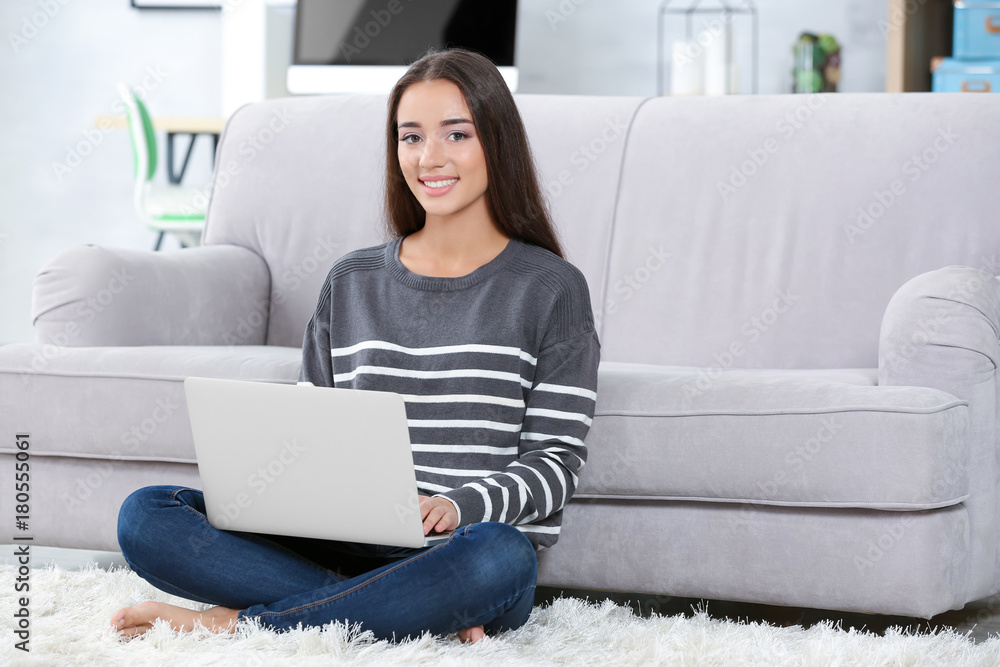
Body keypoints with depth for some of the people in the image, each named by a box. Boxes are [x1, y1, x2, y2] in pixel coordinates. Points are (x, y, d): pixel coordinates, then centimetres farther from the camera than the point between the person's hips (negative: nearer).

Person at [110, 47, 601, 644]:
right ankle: (414, 612, -22)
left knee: (498, 556, -42)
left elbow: (557, 460, -1)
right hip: (345, 545, 4)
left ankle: (235, 621, -25)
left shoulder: (549, 288, 4)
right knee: (145, 516, -17)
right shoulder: (352, 283, 15)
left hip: (459, 552, -3)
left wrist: (459, 506, -19)